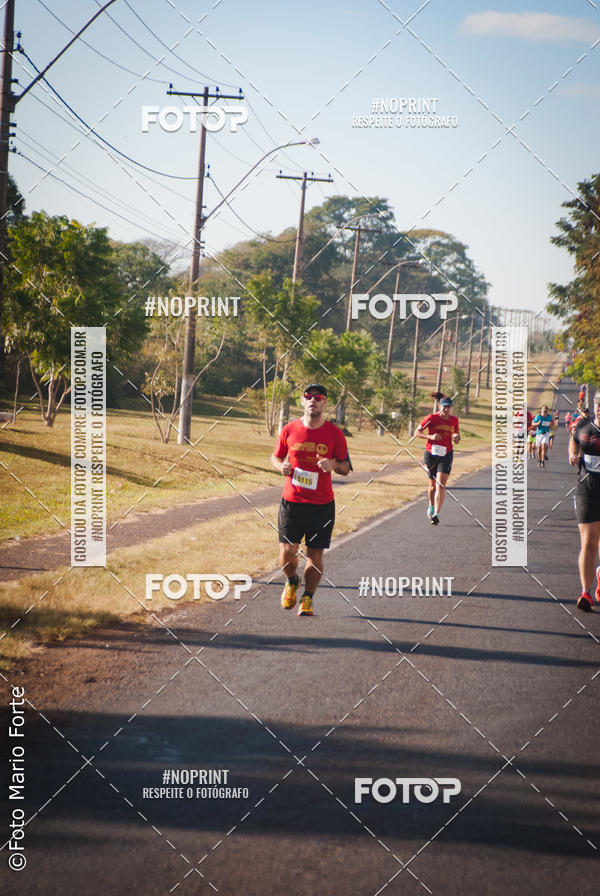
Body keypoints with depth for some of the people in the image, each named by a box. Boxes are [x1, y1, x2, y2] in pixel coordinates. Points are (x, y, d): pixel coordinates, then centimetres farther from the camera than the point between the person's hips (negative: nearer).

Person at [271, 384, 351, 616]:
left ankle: (307, 599, 18)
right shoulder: (289, 430, 2)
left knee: (315, 554, 1)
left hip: (322, 504, 0)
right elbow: (275, 457, 14)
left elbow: (346, 467, 6)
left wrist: (334, 465, -16)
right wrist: (281, 467, -8)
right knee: (287, 551, -8)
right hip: (292, 501, 0)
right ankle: (292, 582, 24)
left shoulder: (334, 434, 0)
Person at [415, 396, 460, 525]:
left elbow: (456, 433, 20)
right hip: (431, 453, 0)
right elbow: (417, 432, -3)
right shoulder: (432, 418, -6)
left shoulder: (454, 420, 4)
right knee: (433, 484, 12)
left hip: (446, 455, 1)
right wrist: (430, 436, -18)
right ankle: (431, 507, 41)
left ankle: (436, 514, -21)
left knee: (441, 484, -15)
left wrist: (457, 437, -4)